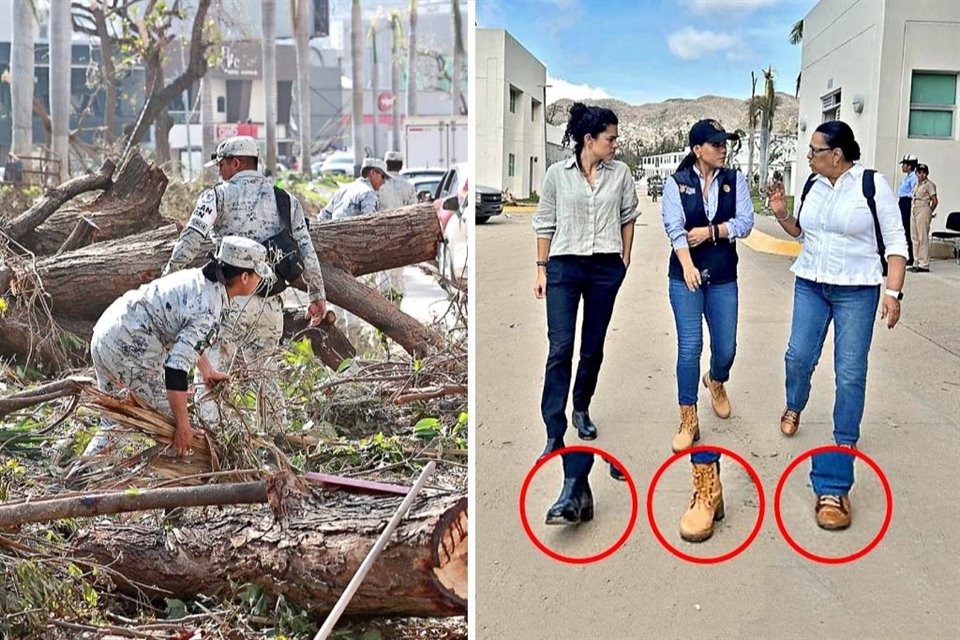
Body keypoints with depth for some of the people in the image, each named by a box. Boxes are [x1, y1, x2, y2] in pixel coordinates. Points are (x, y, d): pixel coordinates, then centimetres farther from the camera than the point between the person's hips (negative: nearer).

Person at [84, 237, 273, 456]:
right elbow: (176, 368, -28)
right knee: (169, 419, 3)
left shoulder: (200, 278, 7)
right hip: (129, 350, -10)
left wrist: (208, 371, 30)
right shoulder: (208, 314, -22)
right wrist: (183, 425, -21)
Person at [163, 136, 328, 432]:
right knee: (266, 376, 17)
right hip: (271, 305, 5)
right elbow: (307, 251, 11)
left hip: (232, 299, -5)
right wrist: (317, 296, 15)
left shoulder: (218, 196, 2)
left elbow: (190, 240, -10)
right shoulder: (286, 200, 13)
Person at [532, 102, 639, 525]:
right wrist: (541, 268, 3)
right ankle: (555, 436, -10)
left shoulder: (620, 173, 3)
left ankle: (581, 410, 33)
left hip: (606, 269, 2)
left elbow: (628, 216, 13)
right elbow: (545, 224, 4)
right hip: (565, 267, -2)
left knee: (593, 349, 9)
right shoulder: (557, 174, -2)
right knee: (560, 350, -10)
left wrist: (624, 259, 10)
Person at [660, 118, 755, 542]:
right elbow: (673, 227, -13)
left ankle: (716, 383, 43)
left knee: (725, 348, 6)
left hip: (724, 278, 2)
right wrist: (687, 265, -26)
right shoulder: (676, 183, -1)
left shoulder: (735, 180, 5)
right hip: (686, 277, -2)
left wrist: (711, 231, -14)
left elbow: (746, 222, -3)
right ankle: (688, 420, 3)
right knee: (689, 346, -7)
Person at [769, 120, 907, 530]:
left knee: (850, 374, -5)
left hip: (857, 291, -4)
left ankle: (835, 483, 2)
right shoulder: (813, 184, 4)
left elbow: (895, 242, -7)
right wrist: (782, 214, -1)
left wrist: (893, 292, -15)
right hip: (810, 285, 4)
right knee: (798, 356, 0)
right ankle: (794, 407, 40)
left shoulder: (872, 185, -11)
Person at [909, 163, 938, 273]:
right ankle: (916, 263, 16)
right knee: (914, 237, 10)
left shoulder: (929, 184, -6)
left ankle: (924, 265, -6)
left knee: (923, 237, -7)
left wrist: (930, 212, 3)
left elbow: (935, 201, -6)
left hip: (923, 210, -8)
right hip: (914, 209, 8)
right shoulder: (917, 184, 15)